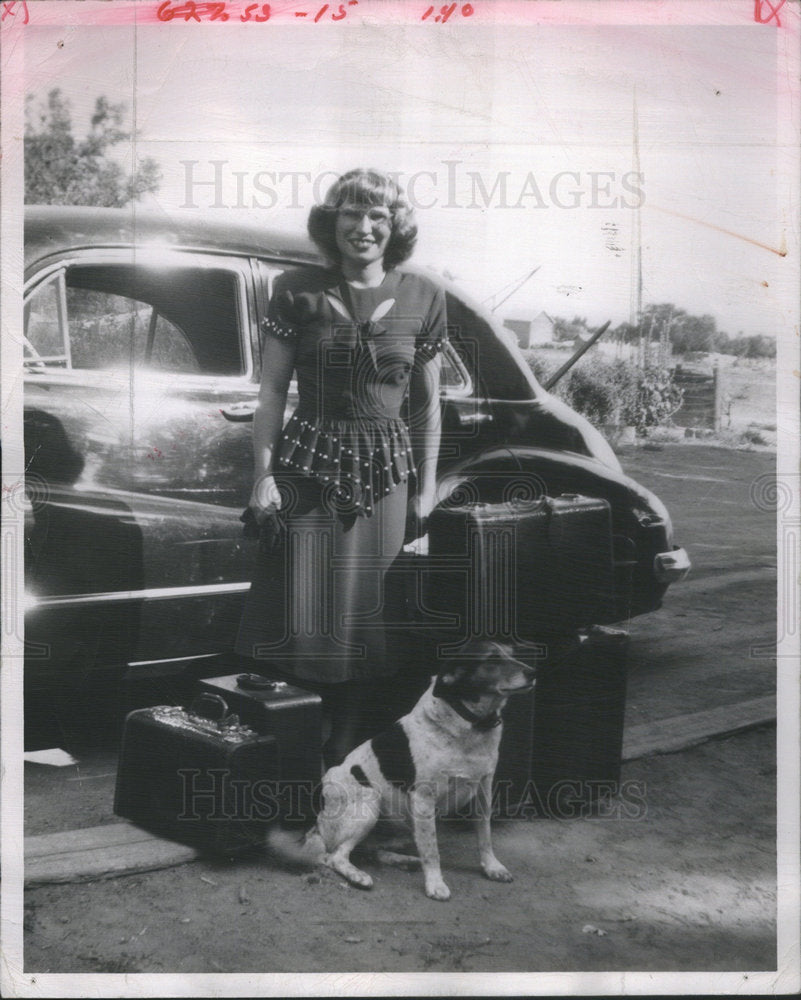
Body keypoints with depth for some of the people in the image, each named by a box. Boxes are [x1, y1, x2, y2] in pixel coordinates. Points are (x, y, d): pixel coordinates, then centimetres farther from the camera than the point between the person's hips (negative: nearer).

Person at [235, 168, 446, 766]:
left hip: (387, 475, 1)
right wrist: (264, 474, -5)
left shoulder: (422, 298, 5)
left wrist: (427, 488, 7)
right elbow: (272, 390, 2)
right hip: (307, 469, -1)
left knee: (369, 622, 5)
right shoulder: (298, 292, 1)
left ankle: (346, 761, 18)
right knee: (303, 622, -1)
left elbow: (427, 403, 9)